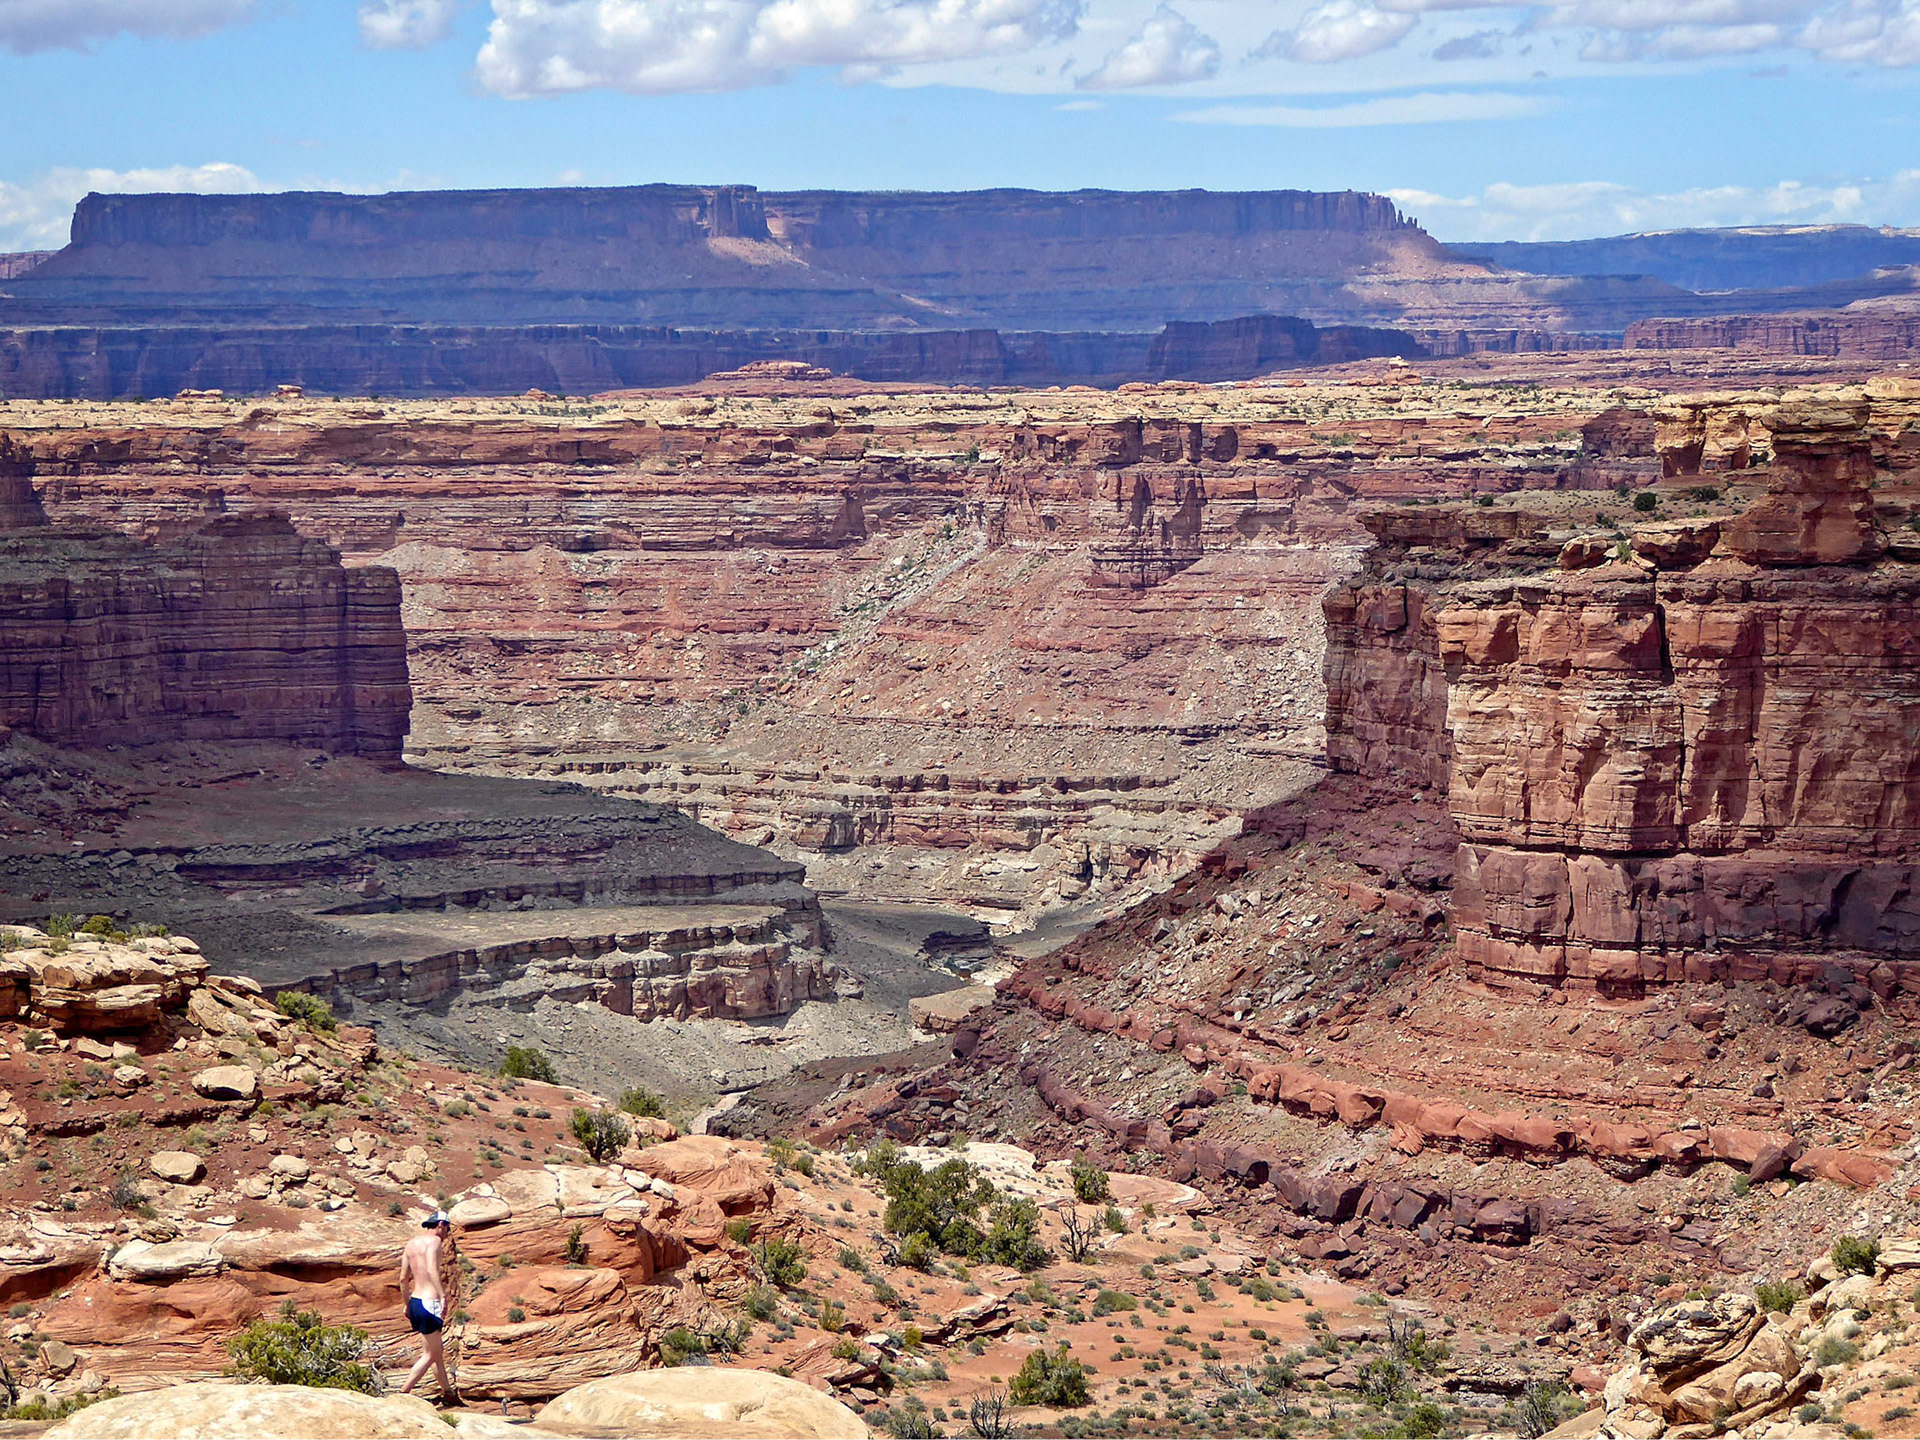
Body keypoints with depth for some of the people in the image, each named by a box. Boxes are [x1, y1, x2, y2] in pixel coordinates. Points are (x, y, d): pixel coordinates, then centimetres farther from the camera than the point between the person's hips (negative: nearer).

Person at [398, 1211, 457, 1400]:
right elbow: (432, 1269, -24)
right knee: (430, 1355, 0)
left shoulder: (411, 1243, 15)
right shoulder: (434, 1240, -8)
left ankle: (448, 1392, 27)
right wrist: (443, 1296, -29)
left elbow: (403, 1279, 20)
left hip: (415, 1302, 9)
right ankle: (403, 1394, -4)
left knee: (437, 1351, 19)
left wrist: (407, 1305, 29)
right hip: (429, 1304, -9)